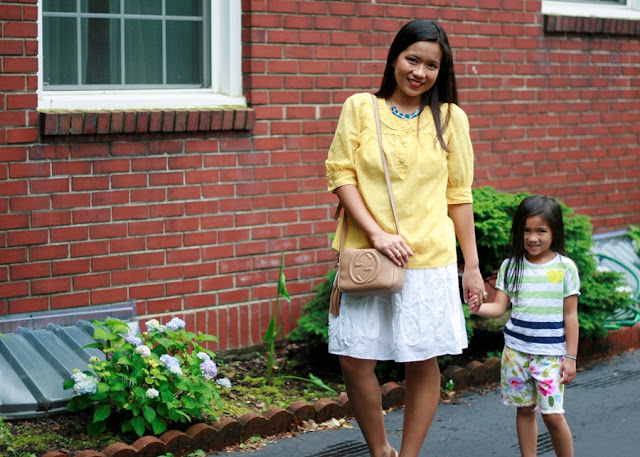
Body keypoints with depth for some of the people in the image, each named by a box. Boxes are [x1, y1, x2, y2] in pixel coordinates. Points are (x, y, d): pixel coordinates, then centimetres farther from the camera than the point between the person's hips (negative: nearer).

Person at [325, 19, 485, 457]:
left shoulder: (450, 118, 5)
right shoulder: (360, 108, 2)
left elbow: (459, 195, 7)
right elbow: (341, 174, -2)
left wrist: (472, 264, 6)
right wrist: (377, 234, -13)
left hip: (430, 260, 0)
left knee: (423, 362, 4)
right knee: (355, 359, -1)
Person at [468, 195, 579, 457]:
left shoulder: (565, 267, -3)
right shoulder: (511, 266, 3)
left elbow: (570, 315, 0)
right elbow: (499, 306, -1)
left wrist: (570, 357, -2)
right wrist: (479, 308, -23)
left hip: (551, 353, -3)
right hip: (516, 350, 3)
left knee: (553, 414, -6)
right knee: (525, 409, 9)